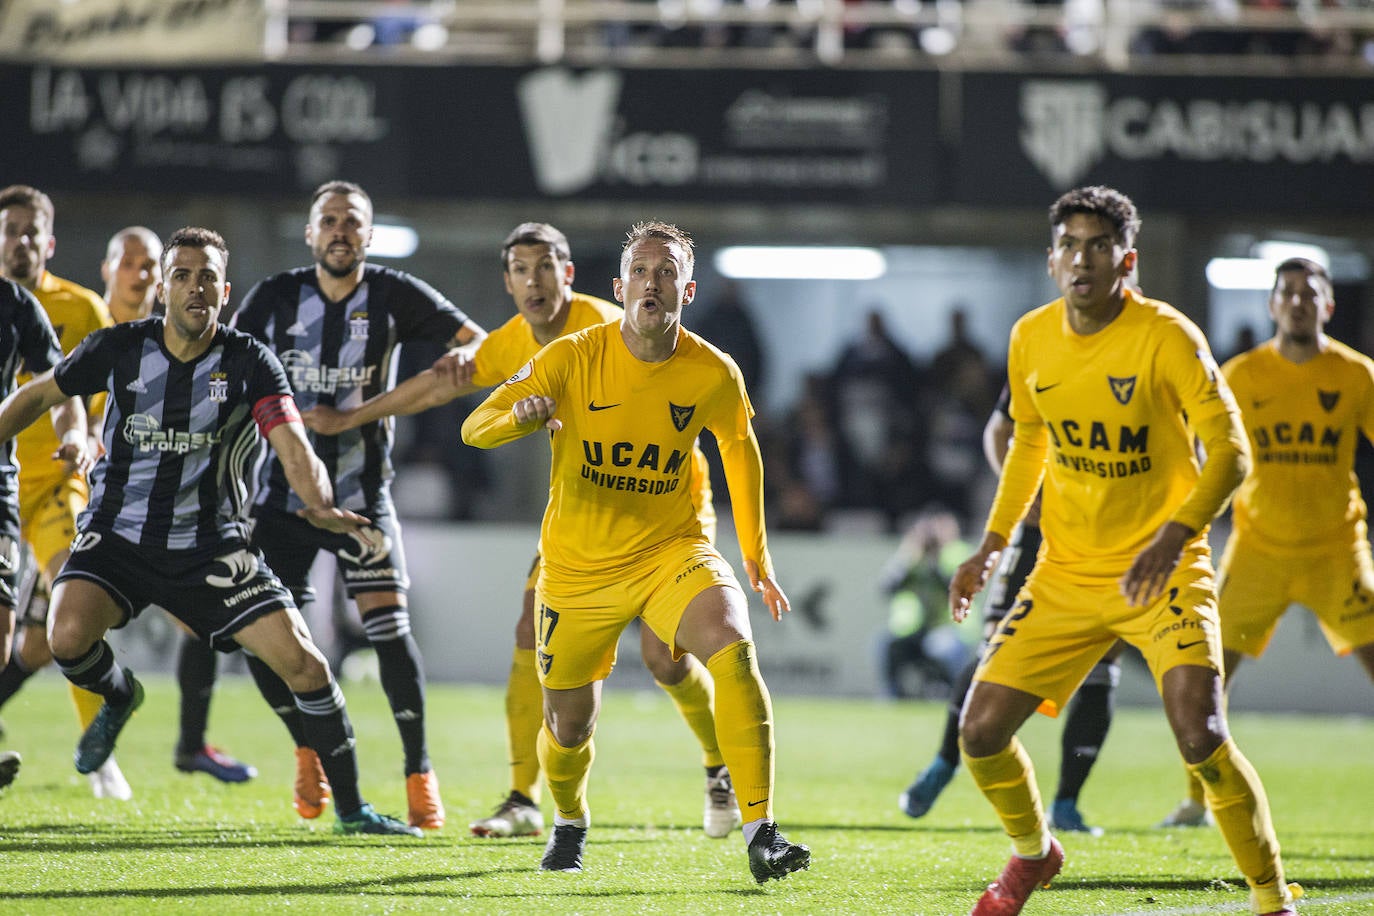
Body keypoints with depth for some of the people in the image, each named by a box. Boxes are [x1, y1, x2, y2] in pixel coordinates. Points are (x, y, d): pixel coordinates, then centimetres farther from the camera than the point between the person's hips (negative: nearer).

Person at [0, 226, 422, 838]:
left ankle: (351, 808, 7)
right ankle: (118, 697, 11)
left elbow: (294, 448, -19)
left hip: (210, 548, 0)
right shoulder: (120, 348, -5)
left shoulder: (250, 363, -8)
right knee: (69, 637, -28)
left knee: (302, 661, -11)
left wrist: (319, 505, -39)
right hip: (116, 536, 0)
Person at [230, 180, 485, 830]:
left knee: (388, 624, -15)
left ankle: (420, 775, -4)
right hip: (282, 488, 2)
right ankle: (309, 752, 23)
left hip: (361, 490, -2)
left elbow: (478, 343, -3)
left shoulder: (393, 296, -3)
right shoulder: (275, 298, 0)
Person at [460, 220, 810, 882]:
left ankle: (761, 835, -29)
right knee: (569, 728, 10)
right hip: (577, 567, 0)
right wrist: (520, 417, -38)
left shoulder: (713, 374, -9)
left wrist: (756, 559, 15)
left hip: (671, 550, 0)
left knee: (733, 650, -29)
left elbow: (741, 451, 11)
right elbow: (475, 428, -14)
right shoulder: (572, 359, -13)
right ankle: (569, 823, 46)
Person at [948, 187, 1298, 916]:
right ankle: (1033, 852, 29)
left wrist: (1174, 536, -29)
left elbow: (1230, 452, -15)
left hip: (1162, 572, -5)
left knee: (1201, 738, -23)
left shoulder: (1166, 337, -15)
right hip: (1065, 576, 5)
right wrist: (992, 546, 12)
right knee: (980, 733, -3)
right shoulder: (1032, 340, 1)